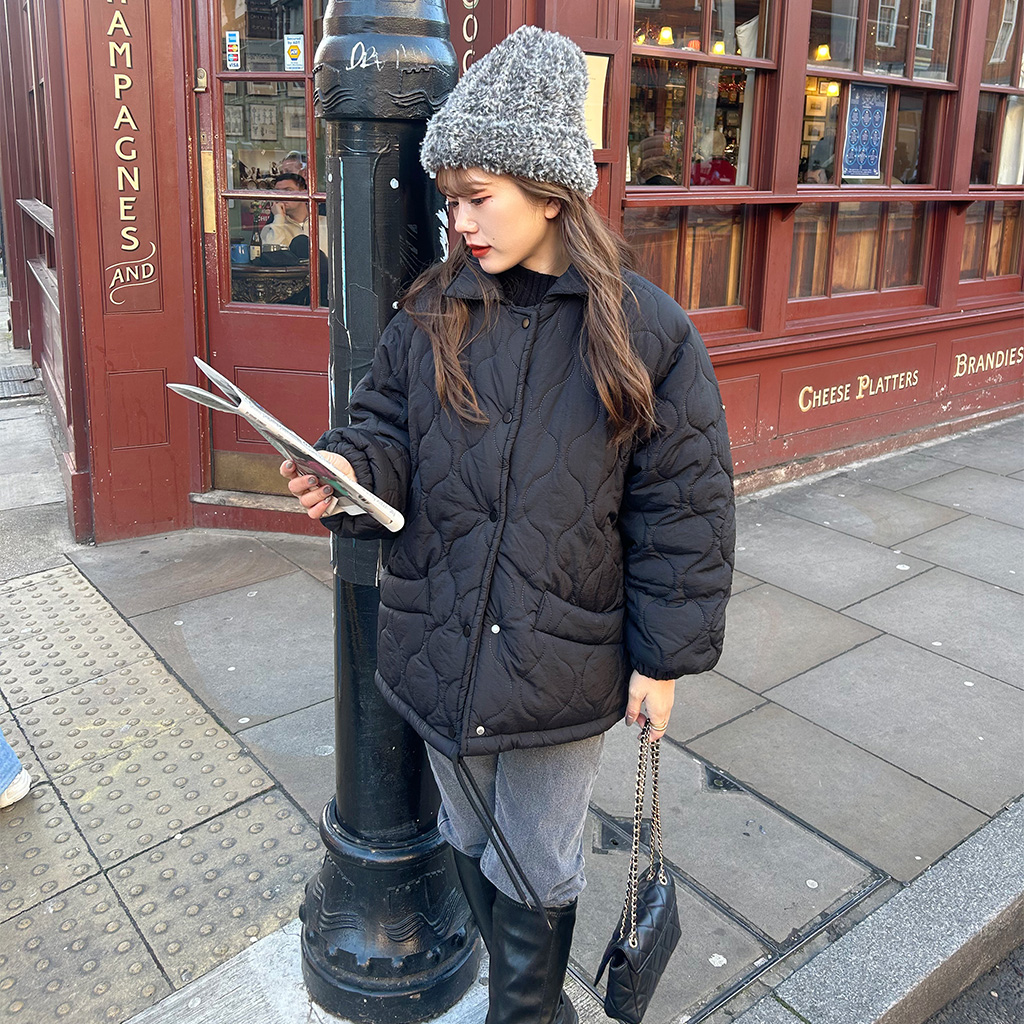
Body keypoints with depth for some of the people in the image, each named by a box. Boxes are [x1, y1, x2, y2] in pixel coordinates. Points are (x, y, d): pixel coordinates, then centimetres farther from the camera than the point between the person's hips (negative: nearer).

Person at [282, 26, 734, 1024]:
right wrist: (347, 469, -21)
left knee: (537, 871, 16)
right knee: (468, 839, 24)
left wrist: (665, 655, -7)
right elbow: (387, 428, 4)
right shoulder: (430, 316, -3)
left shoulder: (645, 332, -11)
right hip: (438, 650, 4)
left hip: (563, 661, -4)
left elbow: (681, 506, -8)